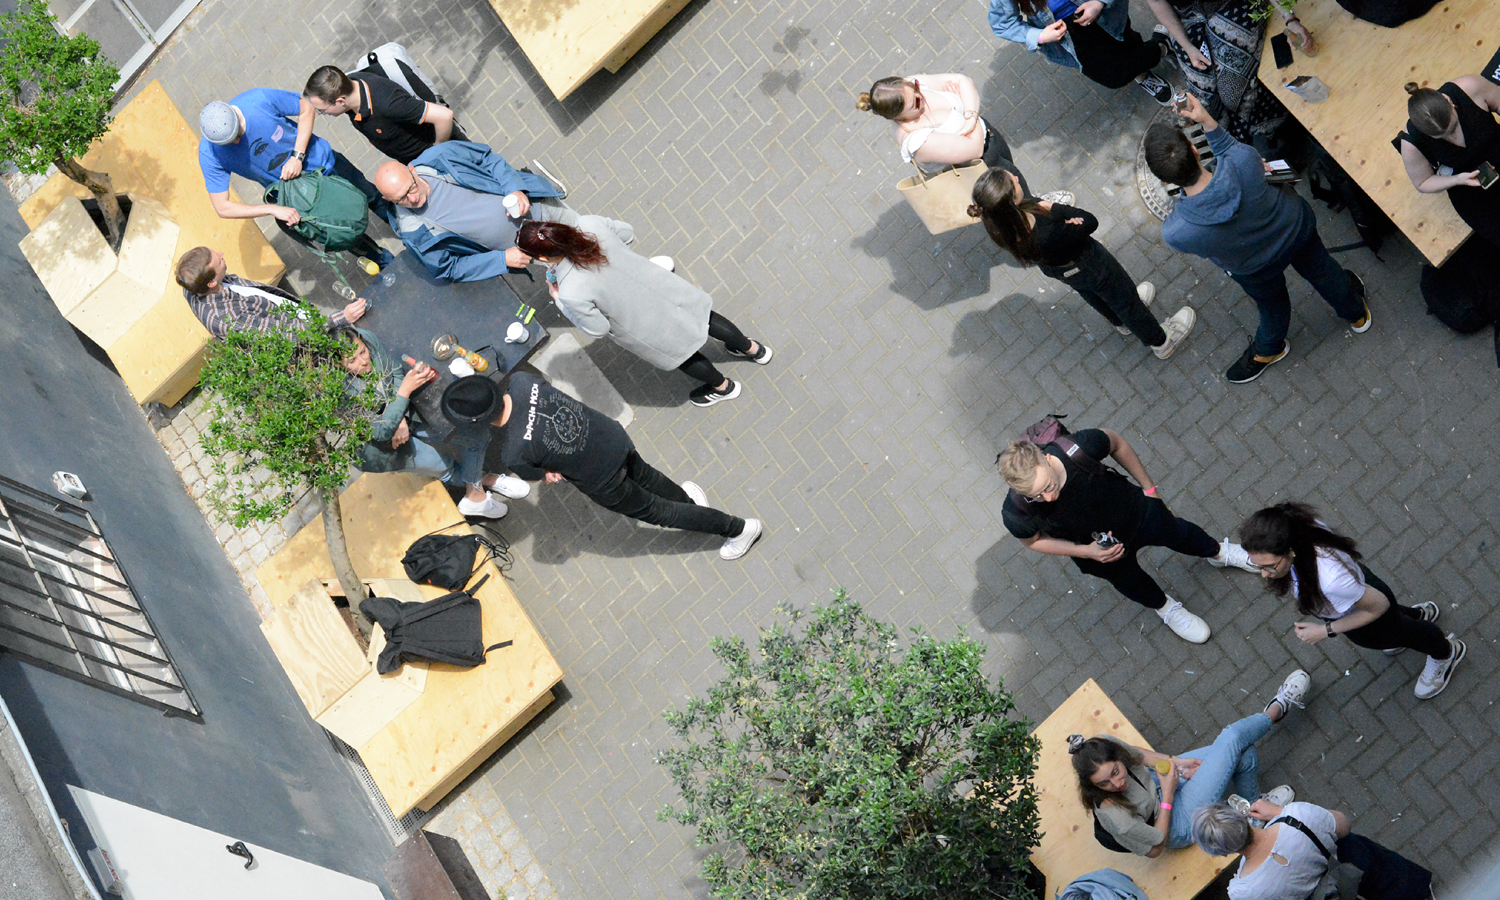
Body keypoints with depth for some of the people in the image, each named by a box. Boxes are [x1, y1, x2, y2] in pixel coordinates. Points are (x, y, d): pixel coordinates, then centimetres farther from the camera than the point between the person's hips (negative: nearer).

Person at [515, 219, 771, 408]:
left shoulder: (571, 295, -37)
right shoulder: (589, 224, -24)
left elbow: (597, 329, -18)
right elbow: (627, 232, -1)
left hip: (650, 330, -4)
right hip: (660, 287, 4)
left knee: (679, 356, 30)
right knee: (704, 316, 33)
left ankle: (722, 386, 57)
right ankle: (752, 348, 59)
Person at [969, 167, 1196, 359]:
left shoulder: (997, 222, -30)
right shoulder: (1046, 236, -49)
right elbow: (1090, 222, -31)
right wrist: (1054, 208, -25)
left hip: (1053, 268, 6)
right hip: (1085, 264, -6)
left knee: (1091, 293, 37)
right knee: (1125, 298, 24)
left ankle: (1123, 322, 69)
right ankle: (1161, 342, 53)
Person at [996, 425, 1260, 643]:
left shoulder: (1080, 446, -42)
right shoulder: (1016, 514, -41)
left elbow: (1117, 444, -17)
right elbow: (1034, 540, -16)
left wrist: (1148, 487, -5)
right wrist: (1087, 552, -27)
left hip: (1135, 510, 0)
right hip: (1098, 551, 0)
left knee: (1176, 533, 28)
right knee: (1131, 582, 28)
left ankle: (1218, 553, 63)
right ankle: (1165, 607, 64)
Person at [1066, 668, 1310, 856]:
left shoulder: (1102, 745, -26)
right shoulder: (1118, 820, -43)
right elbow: (1155, 848, -23)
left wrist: (1174, 762, -11)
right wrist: (1168, 795, -22)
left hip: (1158, 778, 6)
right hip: (1183, 819, -6)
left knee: (1246, 756, -3)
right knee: (1233, 738, -7)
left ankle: (1254, 804, 31)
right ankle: (1277, 709, 26)